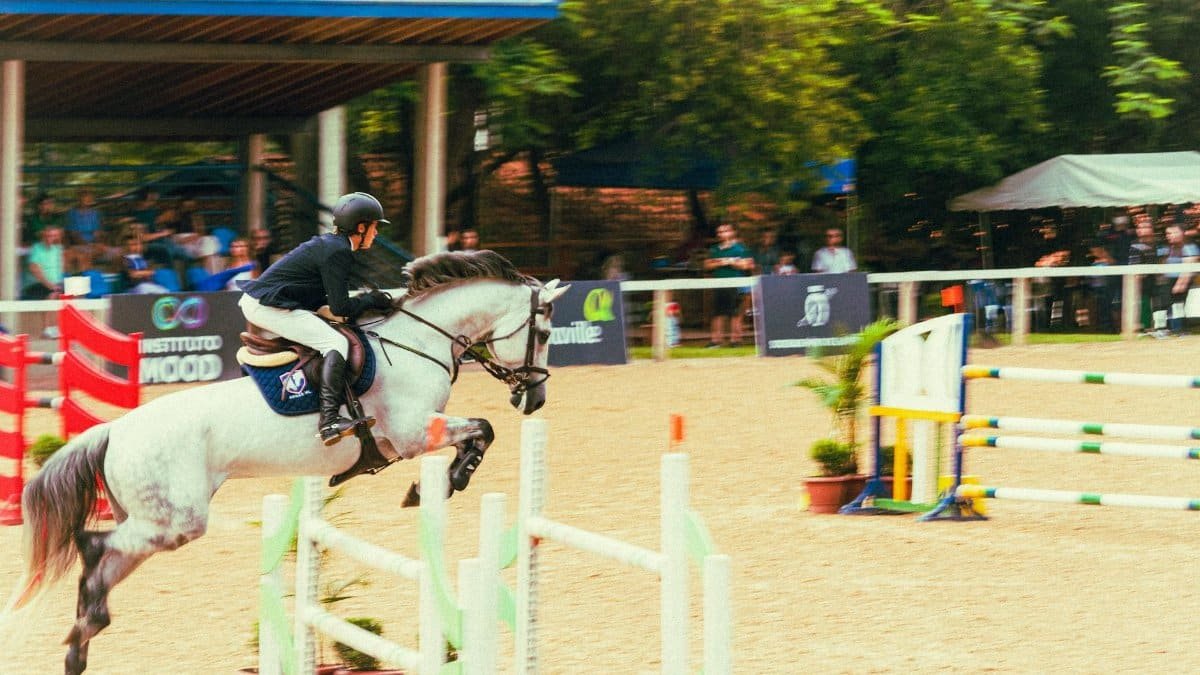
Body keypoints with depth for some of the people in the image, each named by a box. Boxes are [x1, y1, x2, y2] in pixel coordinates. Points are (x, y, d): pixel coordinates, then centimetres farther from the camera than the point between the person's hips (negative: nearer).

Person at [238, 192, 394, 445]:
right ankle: (329, 420, -32)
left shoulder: (328, 244, 18)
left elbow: (328, 299, 19)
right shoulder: (337, 252, -13)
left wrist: (366, 299, 12)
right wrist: (370, 300, 1)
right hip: (269, 307, -11)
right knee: (336, 342, -19)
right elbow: (340, 308, -15)